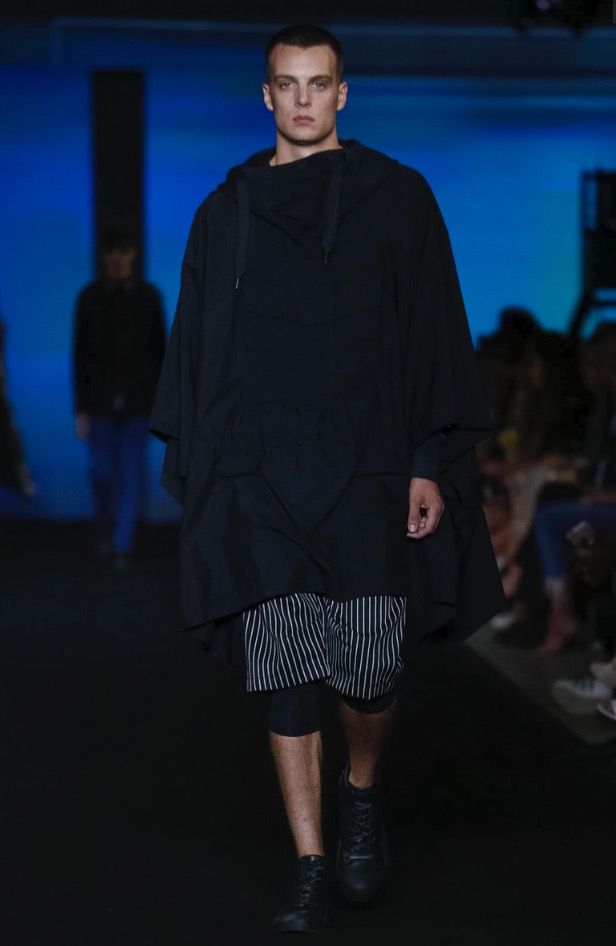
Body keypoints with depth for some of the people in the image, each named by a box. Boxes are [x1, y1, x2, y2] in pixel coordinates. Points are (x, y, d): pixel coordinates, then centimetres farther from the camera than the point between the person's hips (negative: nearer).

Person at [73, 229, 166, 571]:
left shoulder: (149, 296, 1)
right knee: (103, 472, 3)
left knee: (133, 474, -6)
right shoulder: (90, 297, -1)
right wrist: (81, 408, -5)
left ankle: (123, 546, 0)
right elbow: (80, 354, -1)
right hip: (101, 400, 0)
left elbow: (159, 349, 5)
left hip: (138, 401, 0)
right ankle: (105, 527, 31)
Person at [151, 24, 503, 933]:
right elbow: (196, 348, 13)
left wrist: (431, 466, -6)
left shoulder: (398, 199, 5)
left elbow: (436, 338, 2)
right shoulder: (225, 213, 11)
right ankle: (311, 866, 10)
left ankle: (362, 792, 30)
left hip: (368, 473, -1)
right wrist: (195, 472, 7)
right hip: (260, 478, 2)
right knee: (285, 676, 1)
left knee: (371, 670, -2)